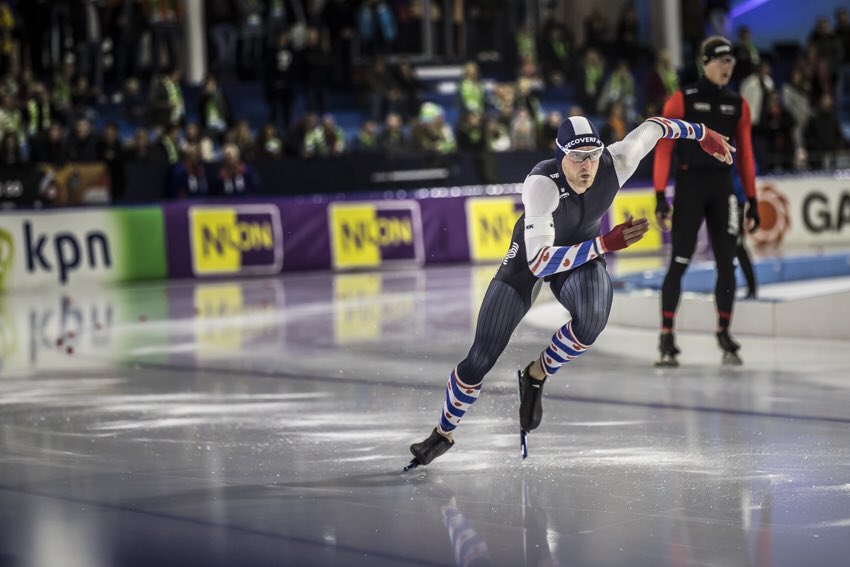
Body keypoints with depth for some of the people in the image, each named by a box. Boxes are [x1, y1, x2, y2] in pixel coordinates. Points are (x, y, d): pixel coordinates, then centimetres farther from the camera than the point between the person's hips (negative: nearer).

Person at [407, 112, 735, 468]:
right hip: (530, 257, -3)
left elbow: (653, 127, -7)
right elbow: (539, 263, -44)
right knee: (481, 358, -4)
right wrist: (606, 243, -51)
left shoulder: (614, 164, -28)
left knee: (592, 320, -32)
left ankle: (535, 377, -3)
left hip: (583, 257, 3)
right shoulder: (542, 184, -39)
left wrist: (703, 134, 9)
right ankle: (443, 434, 22)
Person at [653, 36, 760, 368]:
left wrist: (752, 201, 10)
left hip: (723, 188, 4)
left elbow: (745, 155, 13)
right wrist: (660, 195, -11)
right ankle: (666, 338, -3)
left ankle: (724, 334, 14)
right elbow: (663, 149, -5)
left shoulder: (738, 106, 10)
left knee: (727, 263, 2)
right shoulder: (682, 101, -3)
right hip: (690, 185, -4)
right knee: (679, 262, -6)